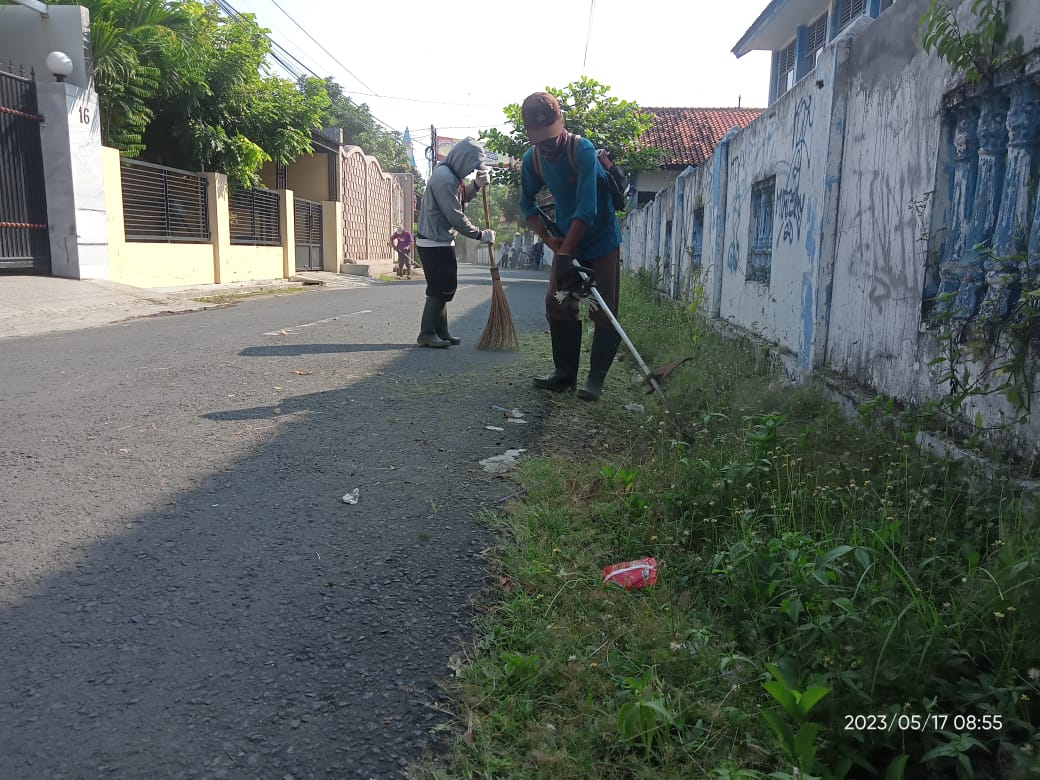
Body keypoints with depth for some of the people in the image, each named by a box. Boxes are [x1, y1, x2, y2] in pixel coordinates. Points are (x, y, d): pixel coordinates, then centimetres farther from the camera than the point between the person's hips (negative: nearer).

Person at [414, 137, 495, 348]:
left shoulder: (450, 174, 10)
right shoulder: (444, 179, -21)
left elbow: (461, 198, 22)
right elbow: (456, 217, -22)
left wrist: (476, 185, 2)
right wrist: (480, 235, -13)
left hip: (439, 241, 10)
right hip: (435, 243, -10)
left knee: (444, 288, 13)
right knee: (440, 289, -7)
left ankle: (440, 332, 19)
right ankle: (427, 334, -1)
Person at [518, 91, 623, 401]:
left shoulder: (583, 150, -25)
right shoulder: (531, 160, -6)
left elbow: (586, 210, -30)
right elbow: (527, 204, 8)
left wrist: (564, 253, -29)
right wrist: (549, 239, -5)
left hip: (601, 241, -6)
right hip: (567, 241, 6)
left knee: (603, 311, -6)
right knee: (557, 304, 4)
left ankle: (596, 378, 0)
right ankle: (565, 372, 14)